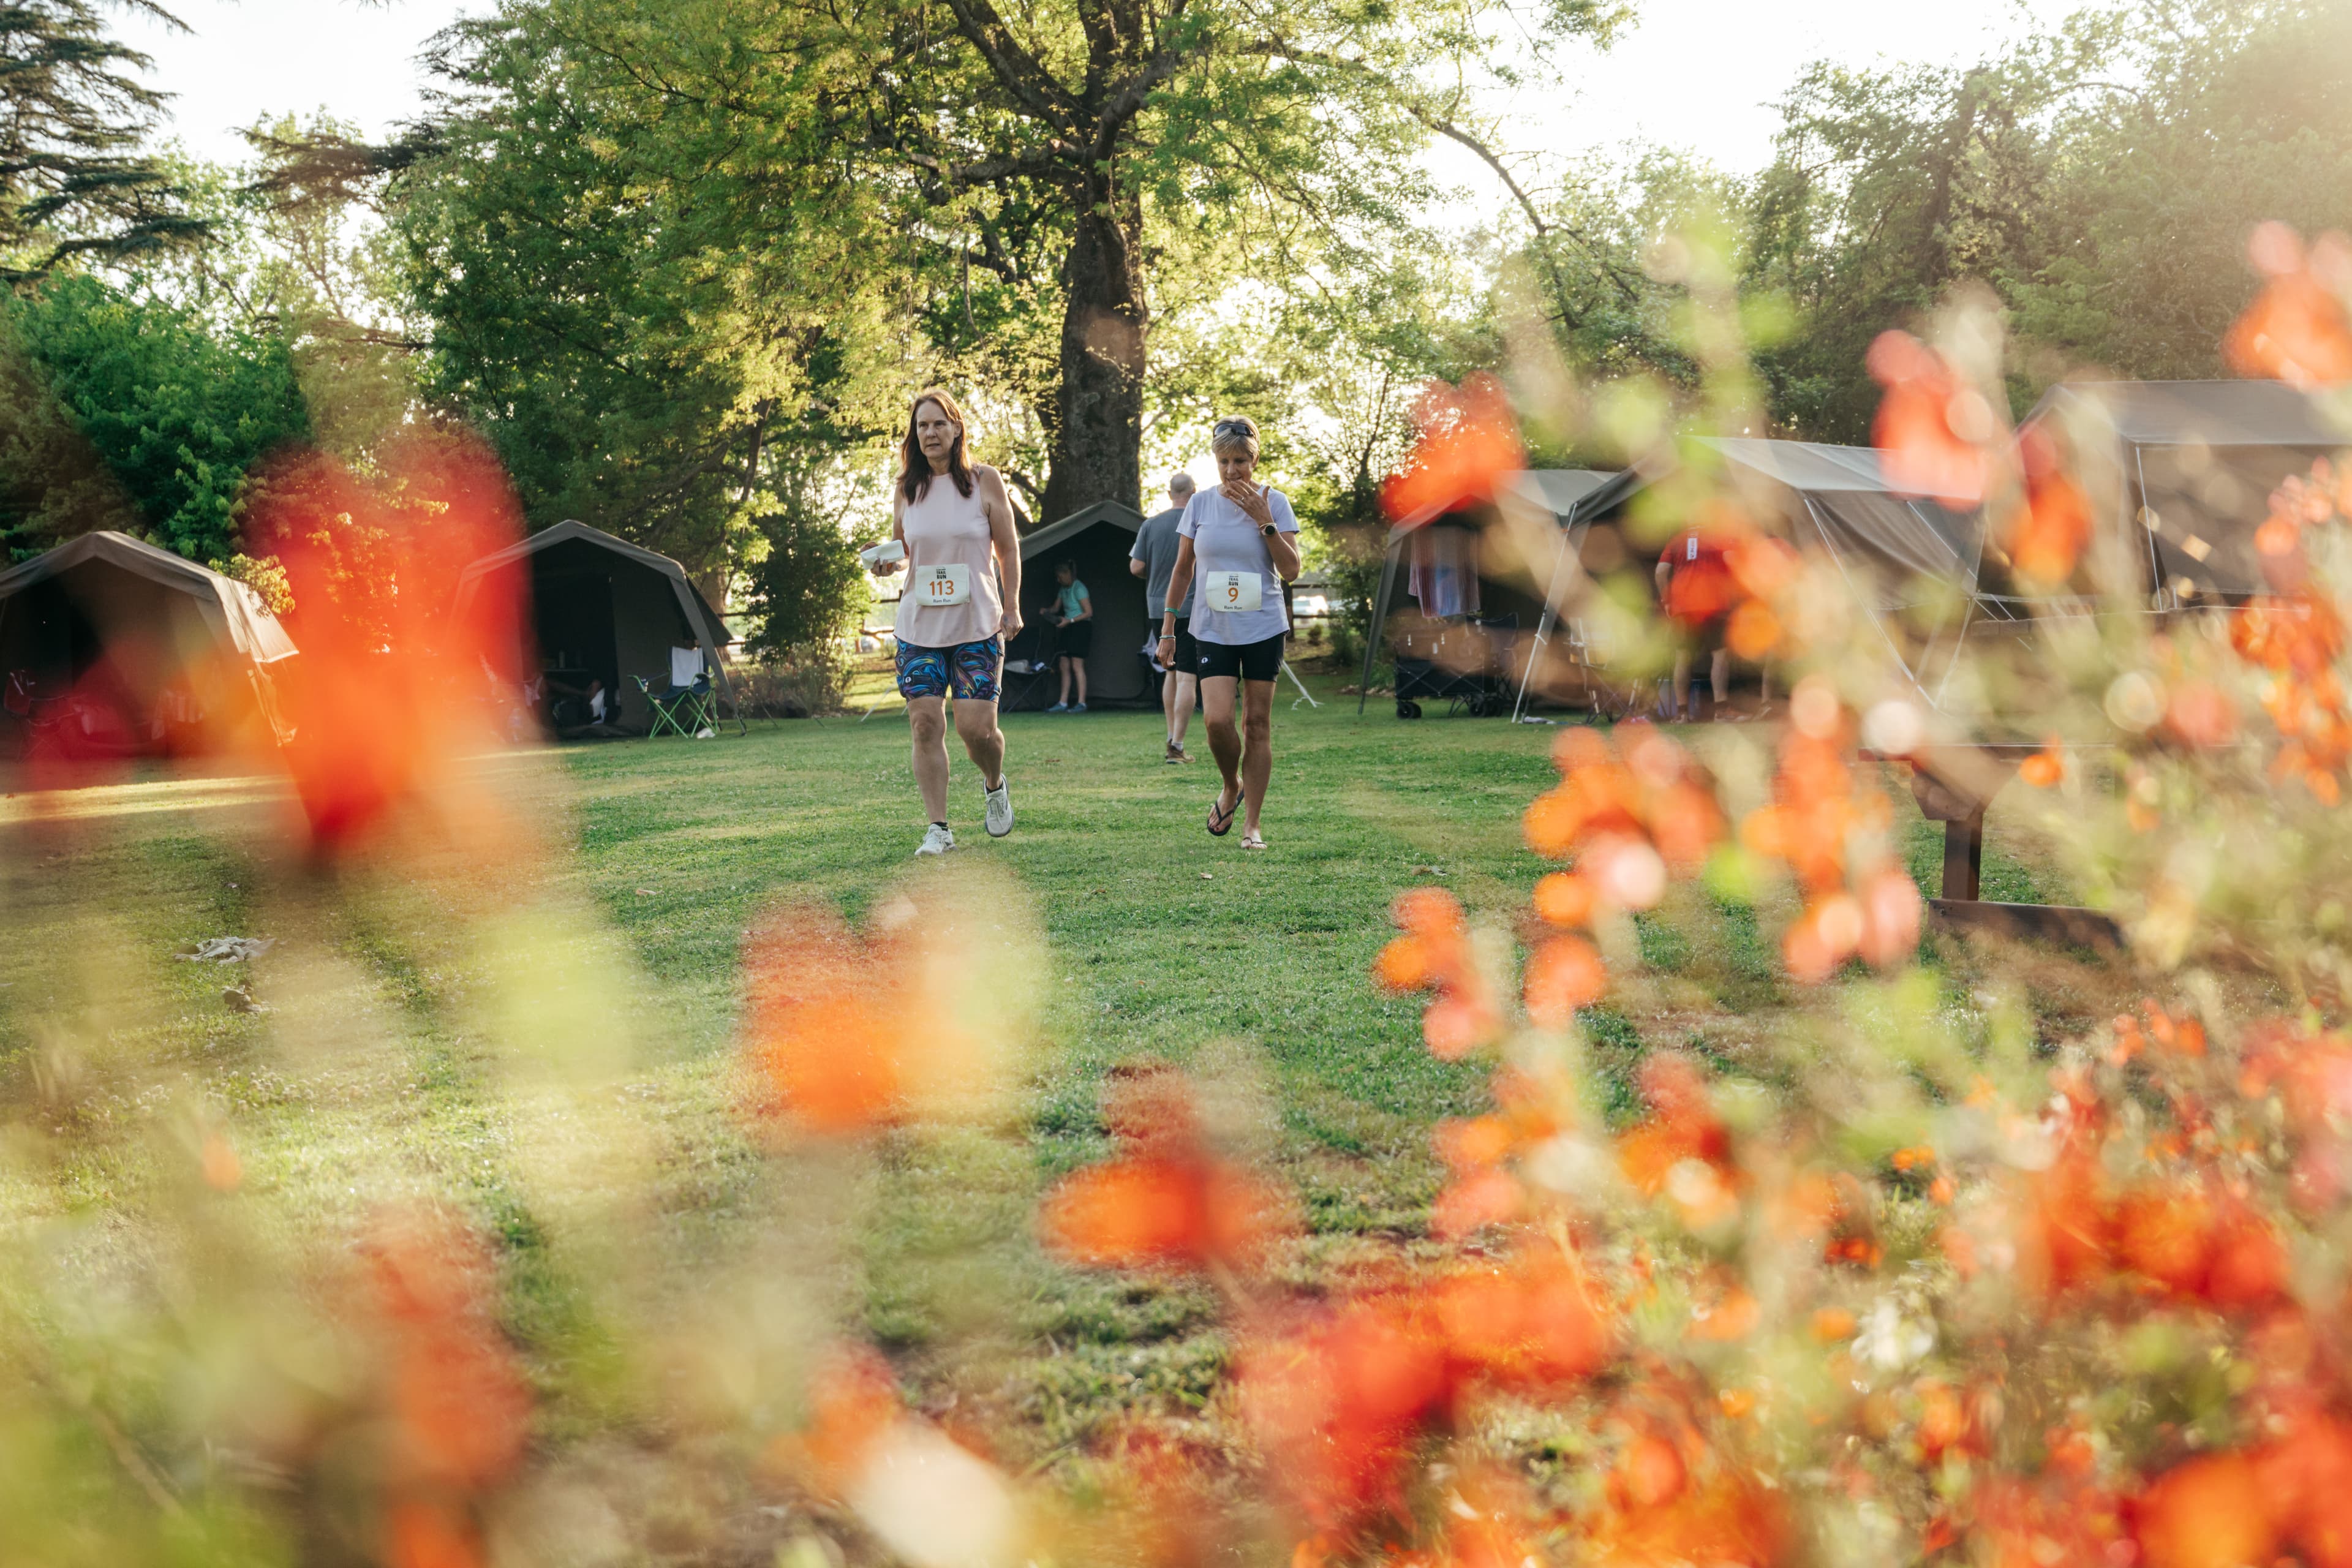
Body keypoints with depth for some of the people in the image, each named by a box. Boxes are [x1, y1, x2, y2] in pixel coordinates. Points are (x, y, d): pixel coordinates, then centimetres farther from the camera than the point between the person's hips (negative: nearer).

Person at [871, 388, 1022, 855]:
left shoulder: (984, 481, -1)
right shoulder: (905, 490, 6)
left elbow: (1008, 550, 4)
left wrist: (1011, 609, 0)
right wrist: (888, 565, -6)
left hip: (977, 625, -3)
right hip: (919, 625, 3)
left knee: (976, 726, -9)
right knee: (925, 724, -4)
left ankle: (995, 785, 25)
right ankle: (938, 828, 4)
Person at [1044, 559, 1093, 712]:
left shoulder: (1078, 588, -12)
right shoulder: (1063, 589, 13)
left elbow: (1089, 612, -15)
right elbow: (1056, 608, 19)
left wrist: (1069, 621, -19)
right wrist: (1047, 612, -3)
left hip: (1081, 627, -9)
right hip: (1068, 630, 9)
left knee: (1077, 666, -10)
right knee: (1064, 666, 5)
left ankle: (1081, 703, -9)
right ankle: (1063, 703, 6)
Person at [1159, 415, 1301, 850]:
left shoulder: (1274, 502, -1)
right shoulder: (1201, 504, 4)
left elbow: (1291, 571, -6)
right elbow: (1182, 570, 11)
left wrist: (1264, 521, -15)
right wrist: (1167, 629, 8)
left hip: (1263, 628, -1)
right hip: (1213, 630, 1)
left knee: (1257, 724, 1)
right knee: (1217, 719, -16)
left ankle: (1251, 825, 9)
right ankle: (1231, 787, 14)